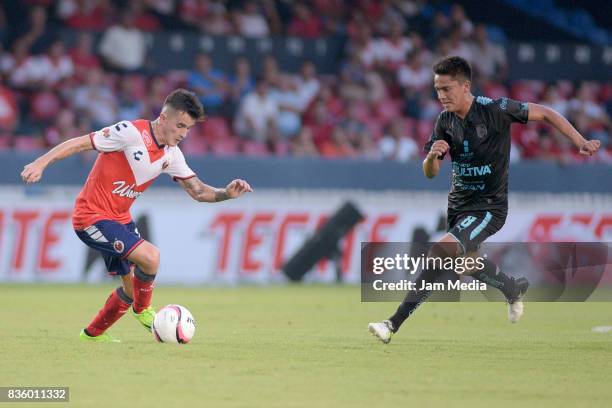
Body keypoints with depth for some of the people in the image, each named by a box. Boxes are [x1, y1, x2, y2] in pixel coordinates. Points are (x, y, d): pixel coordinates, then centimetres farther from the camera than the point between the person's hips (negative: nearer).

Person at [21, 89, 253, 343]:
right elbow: (80, 143, -19)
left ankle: (93, 333, 31)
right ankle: (142, 310, 3)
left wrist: (226, 193, -12)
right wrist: (42, 162, -28)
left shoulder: (171, 154, 4)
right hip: (92, 216, -9)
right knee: (150, 256, -23)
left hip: (120, 218, 9)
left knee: (134, 285, 12)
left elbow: (197, 191, 7)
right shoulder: (131, 133, -20)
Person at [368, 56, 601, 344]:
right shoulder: (445, 120, -4)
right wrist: (432, 156, -25)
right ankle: (514, 289, 54)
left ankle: (395, 323, -26)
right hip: (458, 202, 7)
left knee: (441, 251, -25)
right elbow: (430, 173, -1)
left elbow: (545, 113, -10)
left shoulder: (494, 109, -19)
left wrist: (580, 143, -15)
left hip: (488, 206, -7)